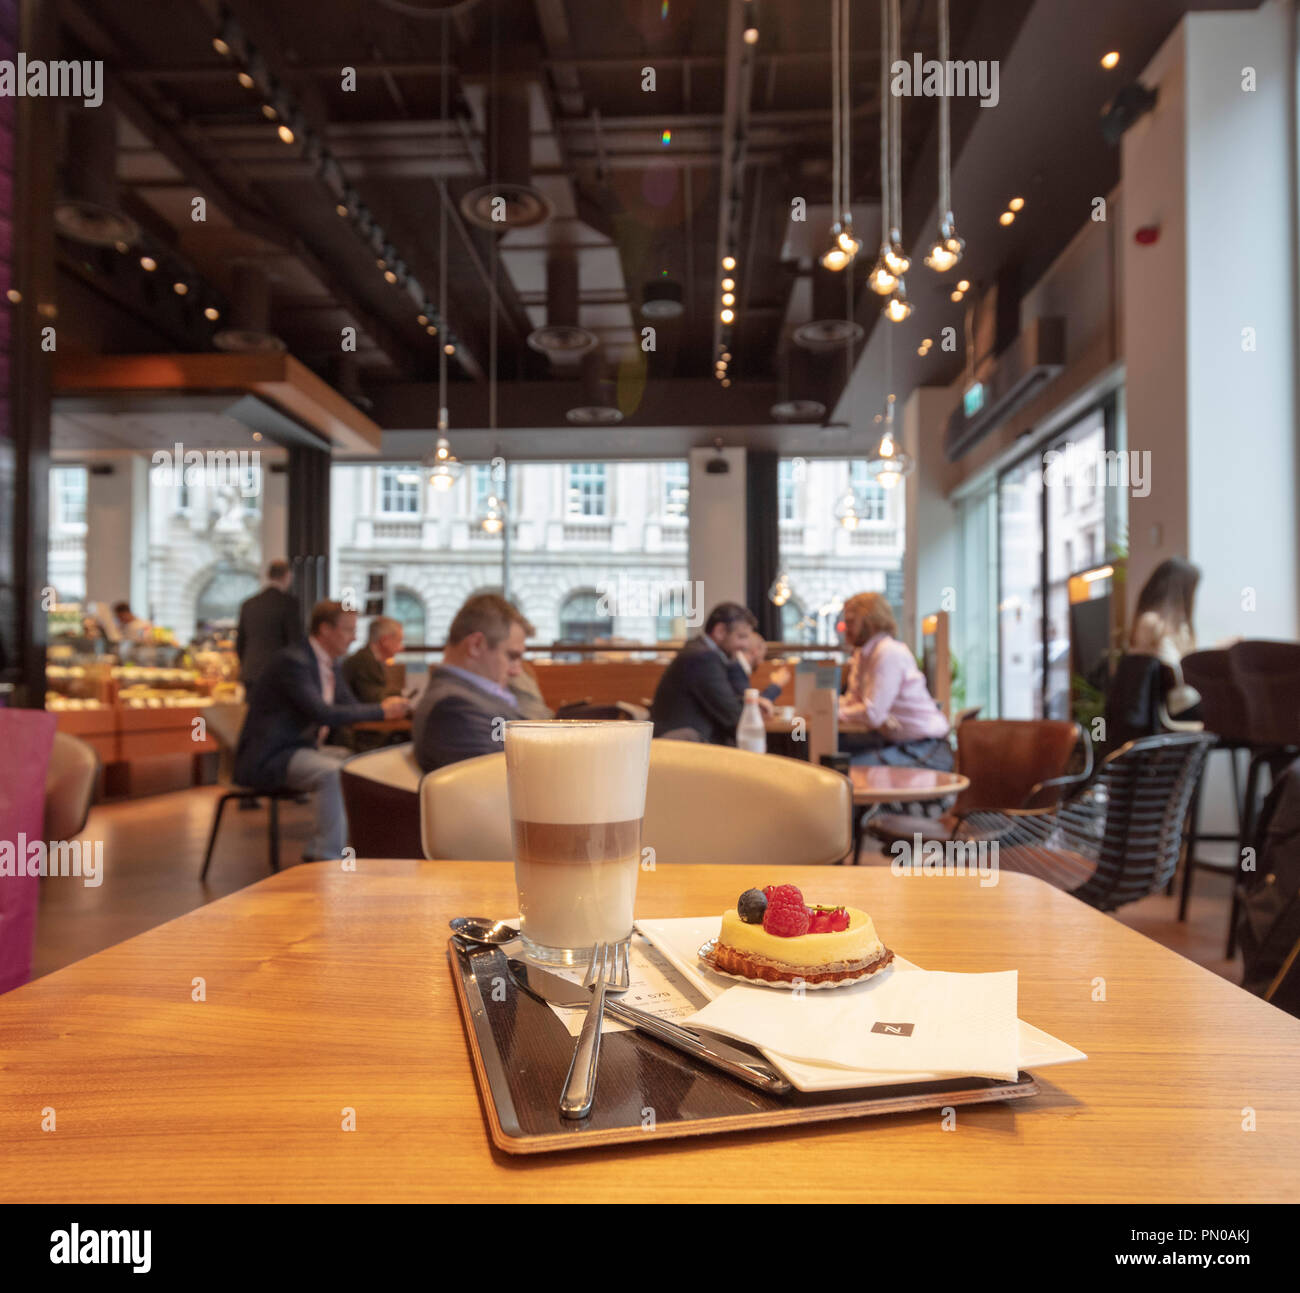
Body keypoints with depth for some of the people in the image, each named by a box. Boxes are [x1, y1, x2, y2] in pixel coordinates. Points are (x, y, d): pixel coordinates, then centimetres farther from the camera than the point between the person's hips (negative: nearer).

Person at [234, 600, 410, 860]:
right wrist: (381, 711, -26)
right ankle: (328, 858, -22)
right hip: (269, 758, -10)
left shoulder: (331, 665, 11)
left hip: (302, 747, 10)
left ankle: (316, 853, 2)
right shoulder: (293, 661, -19)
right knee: (334, 772, -30)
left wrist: (389, 709, -7)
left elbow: (351, 707, 13)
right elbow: (322, 712, -29)